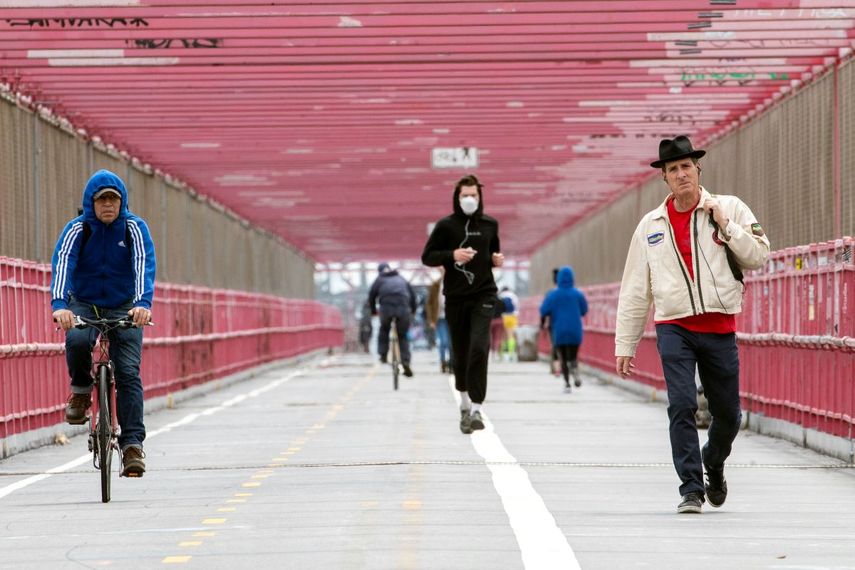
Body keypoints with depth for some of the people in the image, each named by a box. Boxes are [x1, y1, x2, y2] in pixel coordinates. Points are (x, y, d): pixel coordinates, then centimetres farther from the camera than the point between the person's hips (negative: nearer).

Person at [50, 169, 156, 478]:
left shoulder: (134, 227, -11)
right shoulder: (77, 229, -12)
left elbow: (144, 265, -26)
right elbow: (62, 264, -27)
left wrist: (143, 303, -45)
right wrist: (59, 305, -46)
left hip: (124, 308, 0)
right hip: (84, 304, 0)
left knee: (128, 372, -15)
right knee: (77, 341, -33)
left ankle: (133, 443, -16)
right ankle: (81, 390, -4)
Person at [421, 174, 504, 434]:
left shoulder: (490, 225, 6)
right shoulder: (446, 225, -2)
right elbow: (427, 257, -1)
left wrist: (497, 259, 0)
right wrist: (452, 255, -16)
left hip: (483, 295, 0)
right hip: (455, 297, 0)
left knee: (479, 348, -17)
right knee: (460, 353, 9)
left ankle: (476, 409, -18)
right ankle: (465, 403, 32)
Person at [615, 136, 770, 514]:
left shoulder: (730, 209, 5)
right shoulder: (651, 225, 9)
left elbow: (759, 256, -2)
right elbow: (634, 289, 11)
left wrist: (725, 226, -12)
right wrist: (624, 345, 9)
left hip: (720, 329, 0)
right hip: (674, 327, 0)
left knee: (728, 414, 8)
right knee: (682, 405, -14)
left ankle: (713, 463, 38)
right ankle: (691, 489, -8)